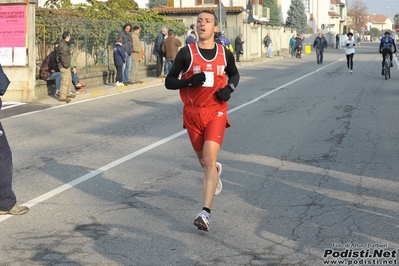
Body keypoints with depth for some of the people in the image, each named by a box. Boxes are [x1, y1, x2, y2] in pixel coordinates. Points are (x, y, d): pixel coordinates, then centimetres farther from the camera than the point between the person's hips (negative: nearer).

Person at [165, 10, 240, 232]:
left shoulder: (225, 54, 0)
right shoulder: (186, 53, -6)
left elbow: (234, 74, 19)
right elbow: (169, 82, -5)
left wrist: (229, 88, -3)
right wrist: (189, 81, -24)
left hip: (216, 113, -1)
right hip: (193, 114, 1)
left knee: (209, 160, -17)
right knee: (204, 161, 16)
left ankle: (206, 213, -19)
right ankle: (215, 171, 55)